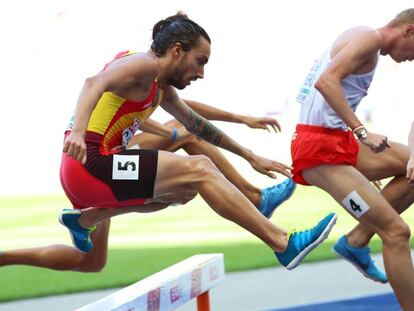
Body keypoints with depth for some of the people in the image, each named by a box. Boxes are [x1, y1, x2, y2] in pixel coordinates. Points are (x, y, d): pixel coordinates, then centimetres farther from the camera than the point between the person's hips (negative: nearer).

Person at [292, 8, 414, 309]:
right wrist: (362, 132, -26)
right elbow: (326, 81, -24)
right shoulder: (370, 37, -9)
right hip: (320, 148, -10)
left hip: (339, 140, 10)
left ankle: (357, 240, 9)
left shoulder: (365, 41, 20)